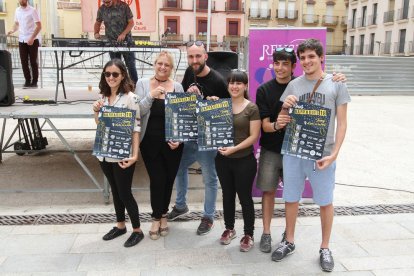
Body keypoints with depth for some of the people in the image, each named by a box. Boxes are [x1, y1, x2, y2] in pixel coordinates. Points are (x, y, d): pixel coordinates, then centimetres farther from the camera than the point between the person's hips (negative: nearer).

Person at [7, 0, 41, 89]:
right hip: (21, 40, 5)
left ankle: (34, 81, 8)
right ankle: (27, 81, 13)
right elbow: (16, 23, 20)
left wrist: (32, 38, -20)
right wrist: (13, 31, -2)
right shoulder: (17, 10, 10)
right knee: (24, 62, 4)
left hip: (32, 40, -5)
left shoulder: (32, 11, -7)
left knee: (33, 62, 1)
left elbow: (39, 26, -11)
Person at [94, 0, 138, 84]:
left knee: (131, 64, 2)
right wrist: (96, 33, -5)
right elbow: (98, 23, 14)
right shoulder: (101, 9, 1)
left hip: (126, 41, -3)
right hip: (111, 42, 3)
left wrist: (124, 34, -19)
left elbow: (131, 22, -6)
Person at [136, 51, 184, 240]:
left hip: (172, 143, 1)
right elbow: (137, 112, -7)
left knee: (169, 180, 11)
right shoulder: (143, 84, 1)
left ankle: (163, 214, 32)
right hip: (150, 143, -1)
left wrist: (179, 139, -6)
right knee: (157, 180, -1)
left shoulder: (177, 87, 2)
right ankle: (157, 218, 19)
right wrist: (151, 96, -20)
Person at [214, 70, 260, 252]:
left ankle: (249, 234, 21)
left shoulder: (252, 108, -7)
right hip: (223, 159, 4)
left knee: (244, 197, 5)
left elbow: (254, 136, -11)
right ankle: (229, 229, 33)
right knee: (227, 195, 16)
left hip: (244, 160, -4)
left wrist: (234, 148, -21)